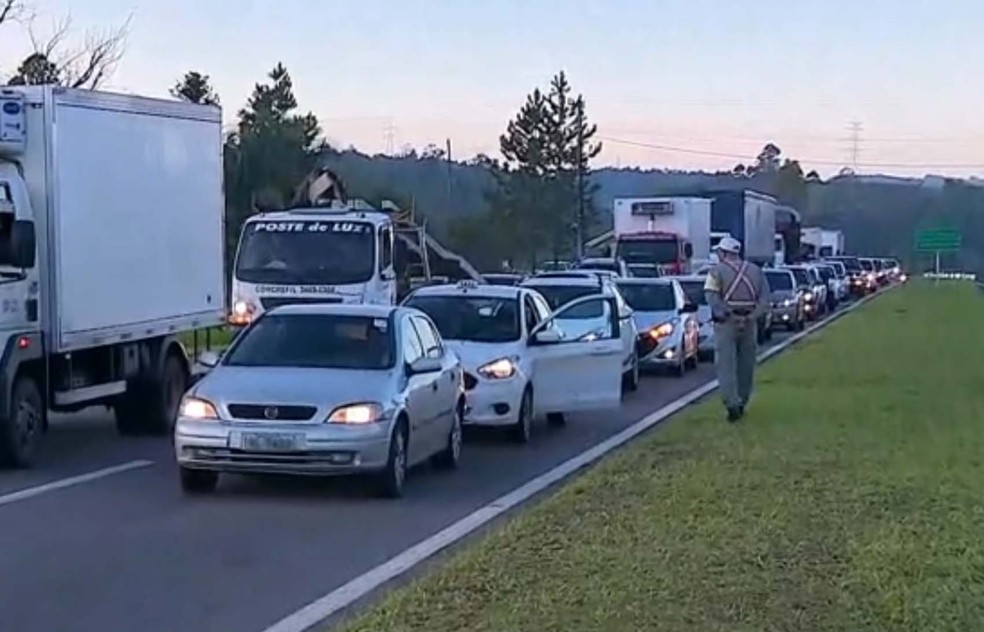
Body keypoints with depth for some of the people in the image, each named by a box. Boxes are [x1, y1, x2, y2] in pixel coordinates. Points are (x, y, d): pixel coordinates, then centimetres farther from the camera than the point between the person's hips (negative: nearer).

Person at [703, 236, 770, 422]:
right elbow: (765, 299, 2)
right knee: (745, 366, 13)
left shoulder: (717, 271, -1)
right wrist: (751, 317, -5)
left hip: (726, 324, -4)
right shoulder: (755, 271, 13)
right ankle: (741, 404, 21)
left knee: (726, 366, -3)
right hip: (749, 324, 4)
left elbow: (712, 298, -16)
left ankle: (732, 405, -14)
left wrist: (724, 315, -15)